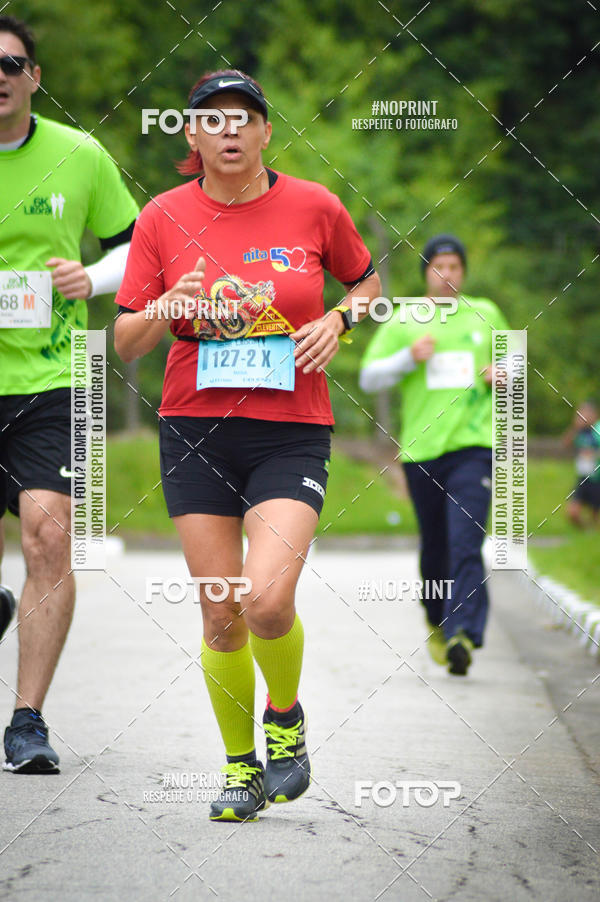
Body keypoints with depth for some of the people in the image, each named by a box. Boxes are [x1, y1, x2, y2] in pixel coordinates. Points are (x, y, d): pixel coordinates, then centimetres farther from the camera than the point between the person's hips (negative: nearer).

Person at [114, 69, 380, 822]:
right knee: (220, 615, 2)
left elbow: (368, 281, 17)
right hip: (195, 428, 2)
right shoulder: (163, 218, 1)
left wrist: (336, 320, -3)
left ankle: (286, 716, 11)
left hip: (291, 430, -2)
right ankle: (240, 764, 22)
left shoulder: (313, 207, 0)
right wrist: (164, 312, -17)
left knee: (267, 598, -19)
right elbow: (125, 343, 4)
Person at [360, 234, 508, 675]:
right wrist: (409, 357, -12)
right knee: (435, 546, 8)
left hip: (473, 445, -1)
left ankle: (463, 634, -23)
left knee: (466, 544, -16)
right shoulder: (403, 321, 6)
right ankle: (437, 622, 31)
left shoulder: (486, 315, 11)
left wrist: (502, 374, 3)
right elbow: (369, 378, 4)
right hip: (421, 449, 1)